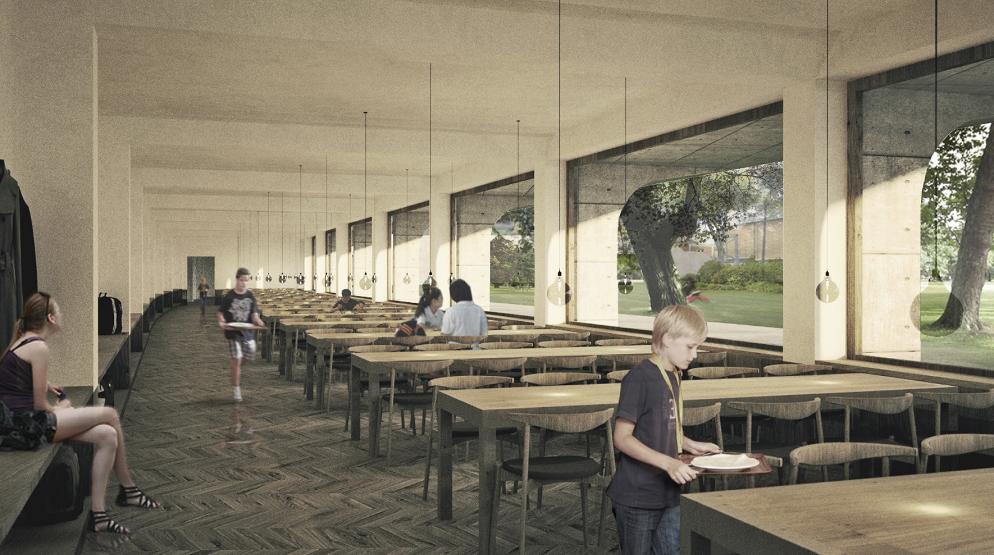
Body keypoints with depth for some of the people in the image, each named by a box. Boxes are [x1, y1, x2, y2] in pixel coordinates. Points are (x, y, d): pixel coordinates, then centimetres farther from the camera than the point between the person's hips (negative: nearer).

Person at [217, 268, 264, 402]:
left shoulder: (250, 296, 0)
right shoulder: (229, 296, -7)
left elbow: (254, 314, -1)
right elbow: (220, 313, 0)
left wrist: (258, 321, -22)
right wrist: (221, 322, -20)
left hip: (248, 332, 4)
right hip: (233, 332, -4)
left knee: (250, 356, 10)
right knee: (236, 360, -7)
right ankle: (237, 390, 3)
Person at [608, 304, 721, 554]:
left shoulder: (673, 376, 8)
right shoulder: (639, 378, -18)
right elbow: (622, 438, -20)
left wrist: (690, 445, 5)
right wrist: (667, 462, -28)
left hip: (668, 494, 8)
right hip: (637, 498, -7)